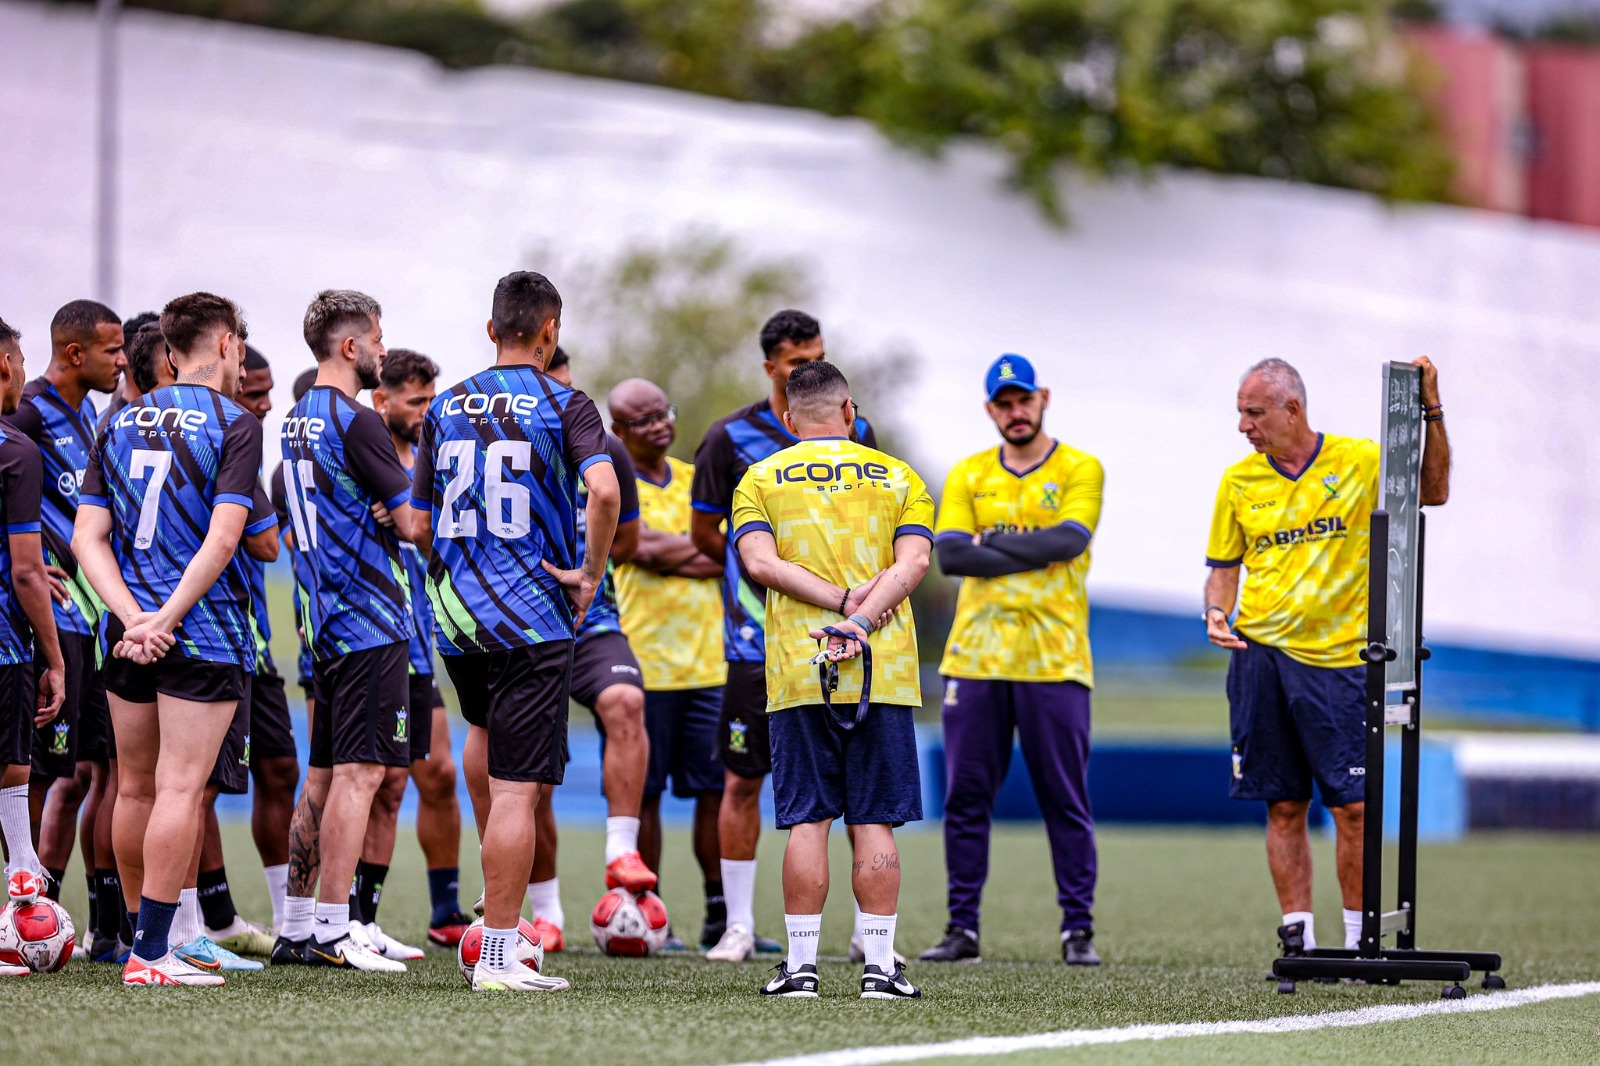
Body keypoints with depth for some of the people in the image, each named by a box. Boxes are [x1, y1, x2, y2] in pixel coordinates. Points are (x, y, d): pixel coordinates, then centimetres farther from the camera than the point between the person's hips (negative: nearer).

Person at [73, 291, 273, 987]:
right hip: (205, 635, -6)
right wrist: (166, 618, -17)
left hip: (128, 634, 6)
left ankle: (141, 935, 24)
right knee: (179, 788, -6)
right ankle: (151, 953, -10)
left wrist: (135, 617, -7)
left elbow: (88, 538, 2)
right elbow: (224, 539, -18)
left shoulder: (119, 424, 11)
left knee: (135, 786, 15)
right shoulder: (234, 425, -7)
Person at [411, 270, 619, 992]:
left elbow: (421, 526, 9)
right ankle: (497, 954, -8)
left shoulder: (445, 408, 8)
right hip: (532, 616, -5)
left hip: (453, 610, 5)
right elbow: (604, 492, -22)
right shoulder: (564, 405, -5)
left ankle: (493, 893, 38)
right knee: (517, 789, -5)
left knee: (485, 730, 33)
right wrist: (590, 573, -10)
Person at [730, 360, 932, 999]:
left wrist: (841, 602, -11)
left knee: (807, 819, 1)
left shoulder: (760, 480, 8)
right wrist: (861, 618, -13)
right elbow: (912, 561, -5)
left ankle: (802, 965, -1)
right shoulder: (898, 478, 10)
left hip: (796, 674, 0)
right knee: (874, 822, 2)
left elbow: (761, 560, -8)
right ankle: (879, 965, -1)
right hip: (883, 675, 0)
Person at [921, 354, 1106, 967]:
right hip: (975, 658, 3)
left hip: (1055, 662, -3)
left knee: (1066, 801, -1)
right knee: (965, 796, 3)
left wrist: (989, 542, -6)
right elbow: (948, 554, -3)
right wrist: (1032, 553, -8)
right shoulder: (968, 476, 12)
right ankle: (962, 928, 9)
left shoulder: (1080, 471, 5)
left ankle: (1078, 930, 3)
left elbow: (1069, 540, -12)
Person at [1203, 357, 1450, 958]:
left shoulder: (1361, 462, 2)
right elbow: (1224, 566, 14)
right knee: (1284, 806, 3)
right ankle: (1298, 937, 8)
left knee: (1352, 806, -5)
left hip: (1337, 659, -2)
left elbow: (1434, 491, 4)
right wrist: (1217, 613, -5)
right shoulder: (1239, 480, 8)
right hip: (1260, 656, 2)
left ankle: (1358, 940, 3)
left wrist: (1430, 411, -5)